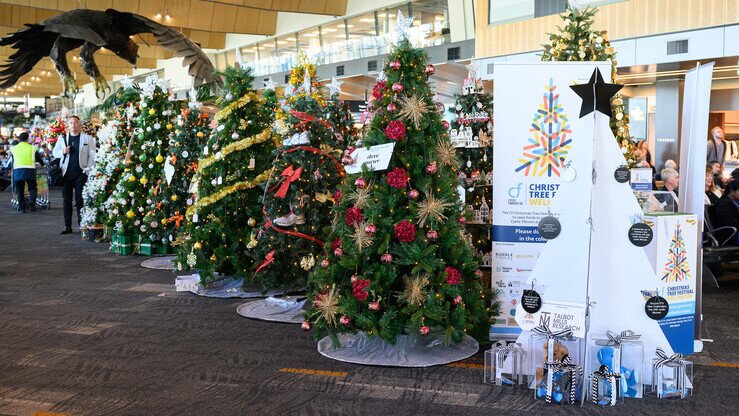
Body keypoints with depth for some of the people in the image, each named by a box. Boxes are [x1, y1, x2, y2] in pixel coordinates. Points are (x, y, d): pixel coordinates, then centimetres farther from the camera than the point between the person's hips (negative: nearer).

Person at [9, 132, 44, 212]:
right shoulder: (32, 148, 8)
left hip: (17, 170, 1)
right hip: (30, 170, -1)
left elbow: (13, 160, 21)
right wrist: (43, 164, 36)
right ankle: (32, 204, -10)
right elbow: (39, 158, 17)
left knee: (20, 190, 8)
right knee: (32, 188, 9)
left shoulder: (14, 148, 13)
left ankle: (22, 207, 4)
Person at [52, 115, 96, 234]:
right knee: (66, 200, 4)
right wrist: (63, 152, -6)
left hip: (80, 173, -3)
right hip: (66, 174, 3)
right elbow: (55, 152, 15)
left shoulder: (87, 138, 5)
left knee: (80, 200, -2)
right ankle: (67, 226, 8)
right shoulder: (62, 138, 12)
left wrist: (88, 169, -8)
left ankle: (82, 225, 1)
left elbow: (92, 155, 3)